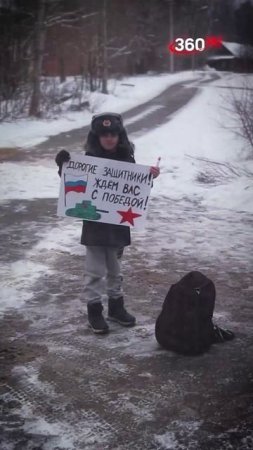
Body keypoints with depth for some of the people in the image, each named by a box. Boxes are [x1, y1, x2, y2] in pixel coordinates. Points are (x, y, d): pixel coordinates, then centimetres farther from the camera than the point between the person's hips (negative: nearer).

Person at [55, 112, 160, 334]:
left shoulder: (126, 158, 1)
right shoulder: (89, 159, -8)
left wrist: (149, 175, -7)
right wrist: (65, 169, -21)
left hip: (119, 222, 3)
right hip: (95, 223, -3)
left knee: (115, 268, 17)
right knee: (95, 269, 4)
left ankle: (116, 306, 31)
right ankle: (94, 310, 16)